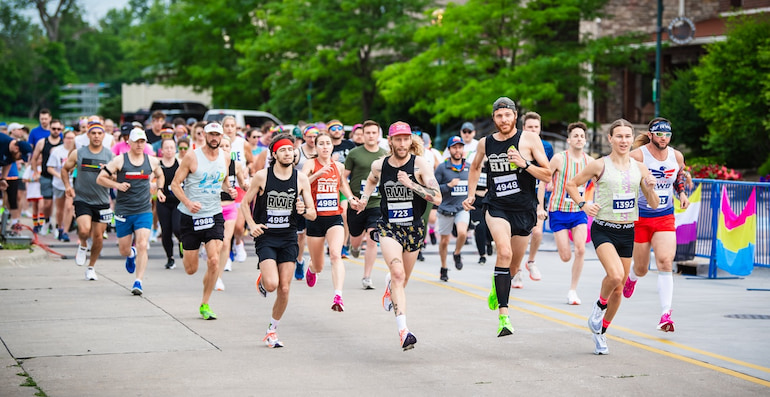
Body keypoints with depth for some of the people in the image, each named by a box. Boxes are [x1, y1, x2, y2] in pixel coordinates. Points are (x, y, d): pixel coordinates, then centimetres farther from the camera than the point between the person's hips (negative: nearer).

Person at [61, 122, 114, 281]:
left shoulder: (110, 155, 1)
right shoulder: (78, 153, -1)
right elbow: (65, 169, 14)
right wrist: (67, 186, -1)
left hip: (102, 201, 2)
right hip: (82, 200, -2)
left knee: (98, 236, 6)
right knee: (84, 230, -23)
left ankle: (91, 268, 25)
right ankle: (83, 245, 12)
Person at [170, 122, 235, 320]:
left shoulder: (225, 158, 5)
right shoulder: (192, 157, -9)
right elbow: (175, 184, -7)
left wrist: (228, 189, 0)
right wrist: (188, 203, -22)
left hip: (214, 215, 3)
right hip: (191, 217, -2)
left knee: (214, 261, -15)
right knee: (191, 269, 4)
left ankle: (204, 305, 1)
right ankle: (184, 252, 44)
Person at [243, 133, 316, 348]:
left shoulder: (301, 179, 0)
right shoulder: (262, 176, -5)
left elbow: (313, 214, 3)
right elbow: (244, 204, 4)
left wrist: (304, 210, -19)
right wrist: (252, 225, -11)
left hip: (288, 239, 2)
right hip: (266, 237, -2)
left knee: (284, 289, 0)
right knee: (272, 284, -20)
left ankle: (272, 330, 19)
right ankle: (262, 280, 19)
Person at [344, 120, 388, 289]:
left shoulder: (386, 155, 5)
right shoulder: (354, 154, -2)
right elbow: (343, 178, 0)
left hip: (377, 204, 0)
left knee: (372, 241, -12)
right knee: (356, 240, 13)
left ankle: (367, 278, -4)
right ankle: (355, 246, 52)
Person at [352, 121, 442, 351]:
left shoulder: (419, 164, -11)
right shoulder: (379, 166, -3)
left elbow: (437, 198, -20)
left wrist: (410, 184, -27)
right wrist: (363, 200, 12)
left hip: (414, 229, 1)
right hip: (388, 228, -1)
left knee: (401, 281, 16)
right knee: (398, 274, -24)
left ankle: (389, 283, 57)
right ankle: (403, 330, -31)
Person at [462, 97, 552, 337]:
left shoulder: (529, 139, -5)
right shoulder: (485, 144, 3)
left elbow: (548, 176, -6)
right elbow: (475, 168, 25)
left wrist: (525, 164, -20)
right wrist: (471, 195, 17)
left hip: (524, 210, 1)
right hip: (496, 207, -1)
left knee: (513, 266, 13)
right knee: (504, 252, -26)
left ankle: (498, 284, 51)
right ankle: (503, 315, -27)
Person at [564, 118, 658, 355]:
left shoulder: (639, 169, 5)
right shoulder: (600, 166, -6)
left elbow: (654, 205, 8)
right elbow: (571, 185, 5)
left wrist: (650, 189, -11)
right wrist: (583, 204, -9)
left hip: (627, 232, 4)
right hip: (603, 230, -4)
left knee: (618, 290, 9)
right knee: (615, 275, -28)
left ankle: (601, 332, 30)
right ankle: (600, 305, 4)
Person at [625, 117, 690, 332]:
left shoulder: (677, 156, 1)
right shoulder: (637, 156, -14)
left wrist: (682, 193, 3)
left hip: (665, 218, 2)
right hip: (639, 217, -2)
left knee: (665, 262, -19)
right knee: (641, 269, 9)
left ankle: (666, 314, -21)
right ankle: (632, 278, 50)